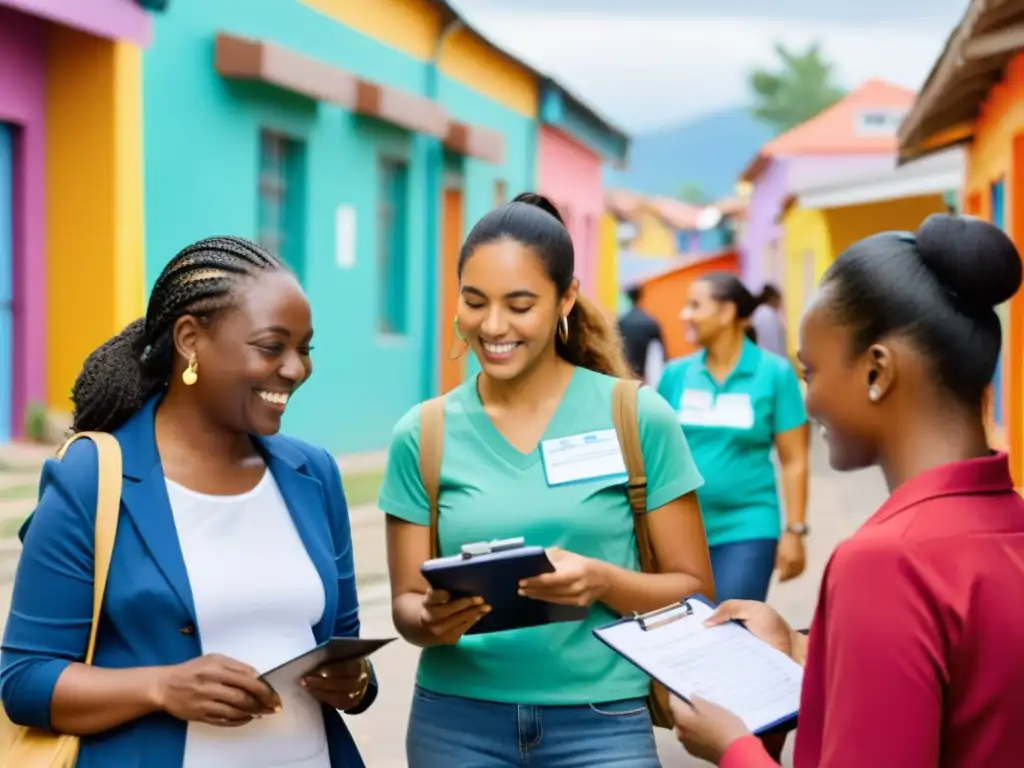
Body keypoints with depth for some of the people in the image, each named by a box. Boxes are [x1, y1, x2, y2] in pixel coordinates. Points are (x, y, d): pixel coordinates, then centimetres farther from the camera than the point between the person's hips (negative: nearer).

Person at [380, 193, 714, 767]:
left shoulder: (639, 417, -5)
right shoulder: (423, 434, 0)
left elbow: (695, 591, -1)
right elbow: (408, 598, 5)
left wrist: (603, 581, -20)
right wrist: (432, 622, -17)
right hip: (455, 719, 2)